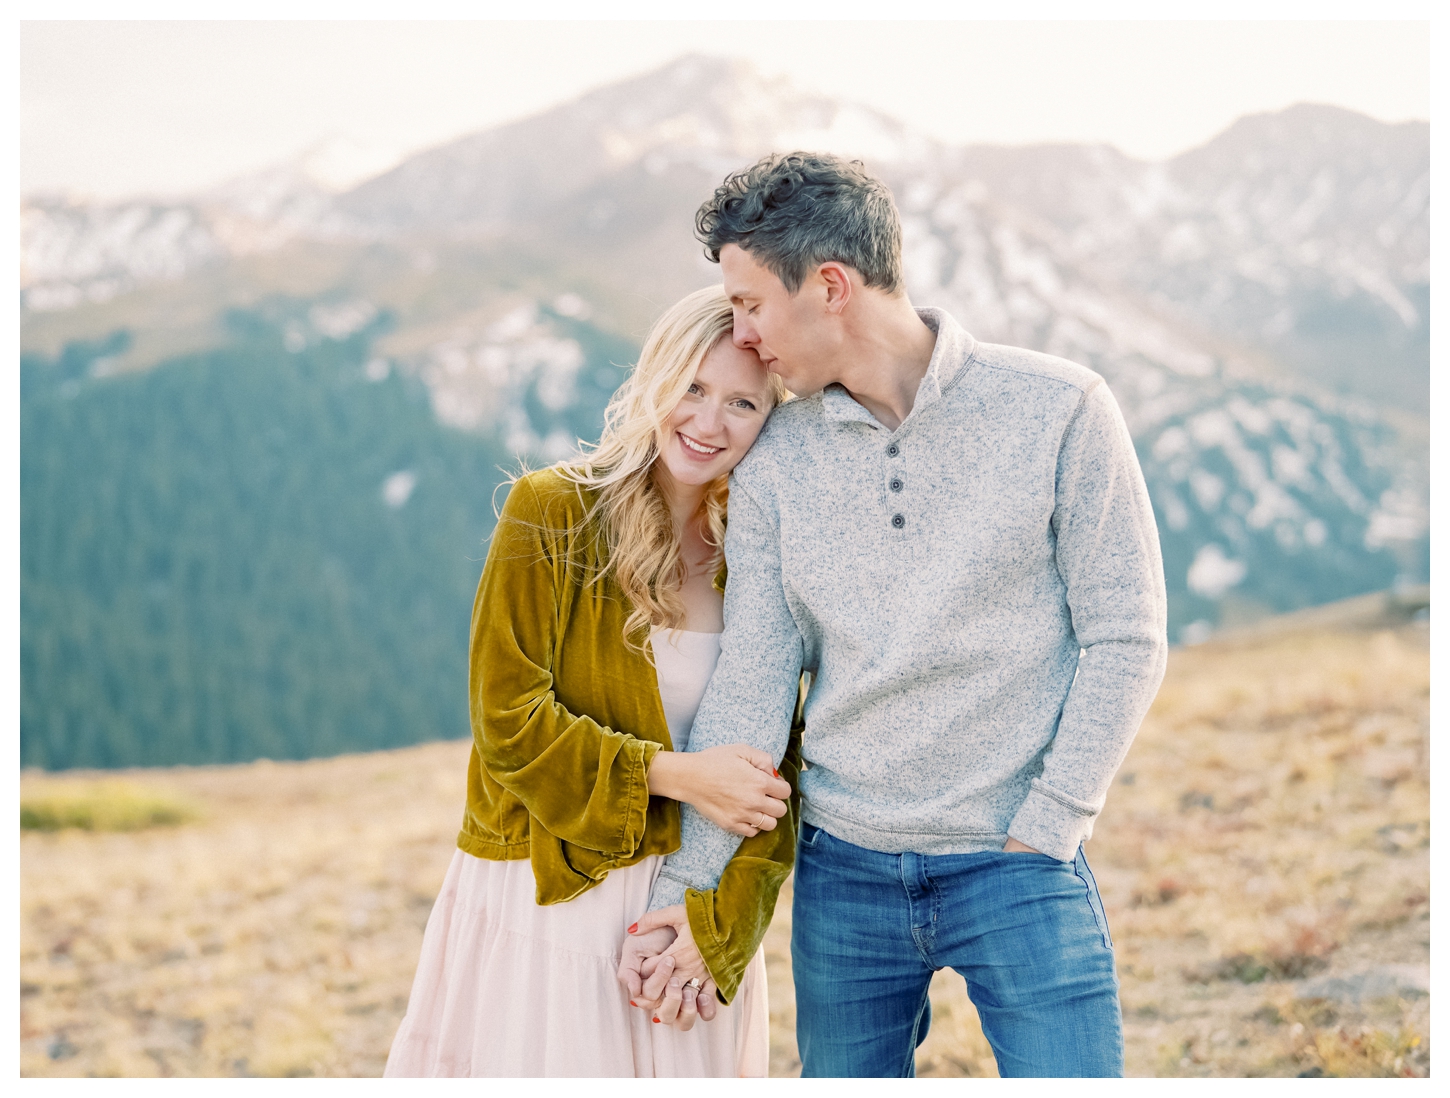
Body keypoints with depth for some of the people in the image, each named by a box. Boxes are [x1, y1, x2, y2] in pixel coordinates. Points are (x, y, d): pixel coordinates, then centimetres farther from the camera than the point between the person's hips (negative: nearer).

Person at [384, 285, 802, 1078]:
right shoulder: (552, 514, -6)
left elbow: (774, 772, 1)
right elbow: (508, 722, -11)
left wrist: (720, 931, -11)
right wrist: (671, 774, -18)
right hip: (545, 901, -3)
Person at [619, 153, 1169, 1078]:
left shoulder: (1060, 410, -7)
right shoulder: (773, 463, 2)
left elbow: (1126, 639, -5)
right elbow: (751, 685, 1)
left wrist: (1042, 832, -10)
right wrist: (688, 885, -3)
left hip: (1018, 867, -3)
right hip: (844, 871, 3)